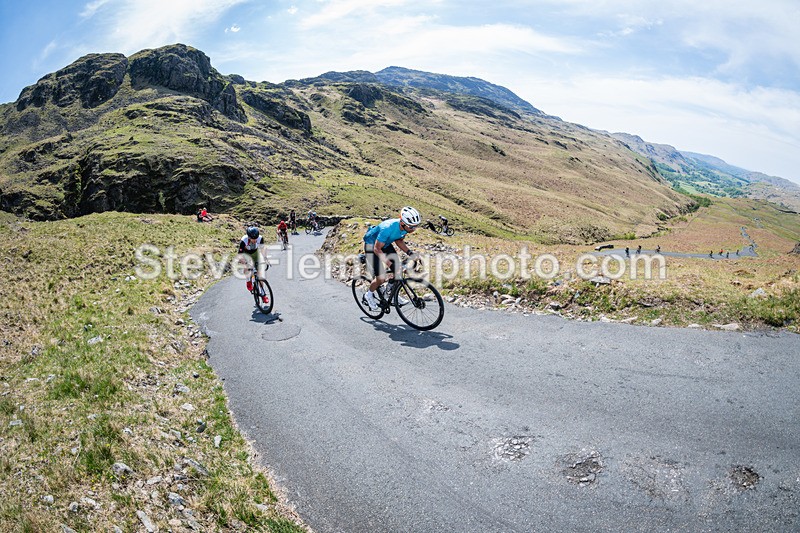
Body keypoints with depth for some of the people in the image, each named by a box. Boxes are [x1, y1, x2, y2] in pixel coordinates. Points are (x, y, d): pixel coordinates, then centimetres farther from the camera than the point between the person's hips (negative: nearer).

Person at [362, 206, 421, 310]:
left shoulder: (406, 227, -19)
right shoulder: (388, 228, -40)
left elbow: (399, 240, 2)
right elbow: (377, 249, -32)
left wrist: (409, 252, -13)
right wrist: (390, 264, -38)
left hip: (386, 244, 7)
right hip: (372, 246, -7)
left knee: (398, 271, -2)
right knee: (381, 278, -8)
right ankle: (369, 295, 20)